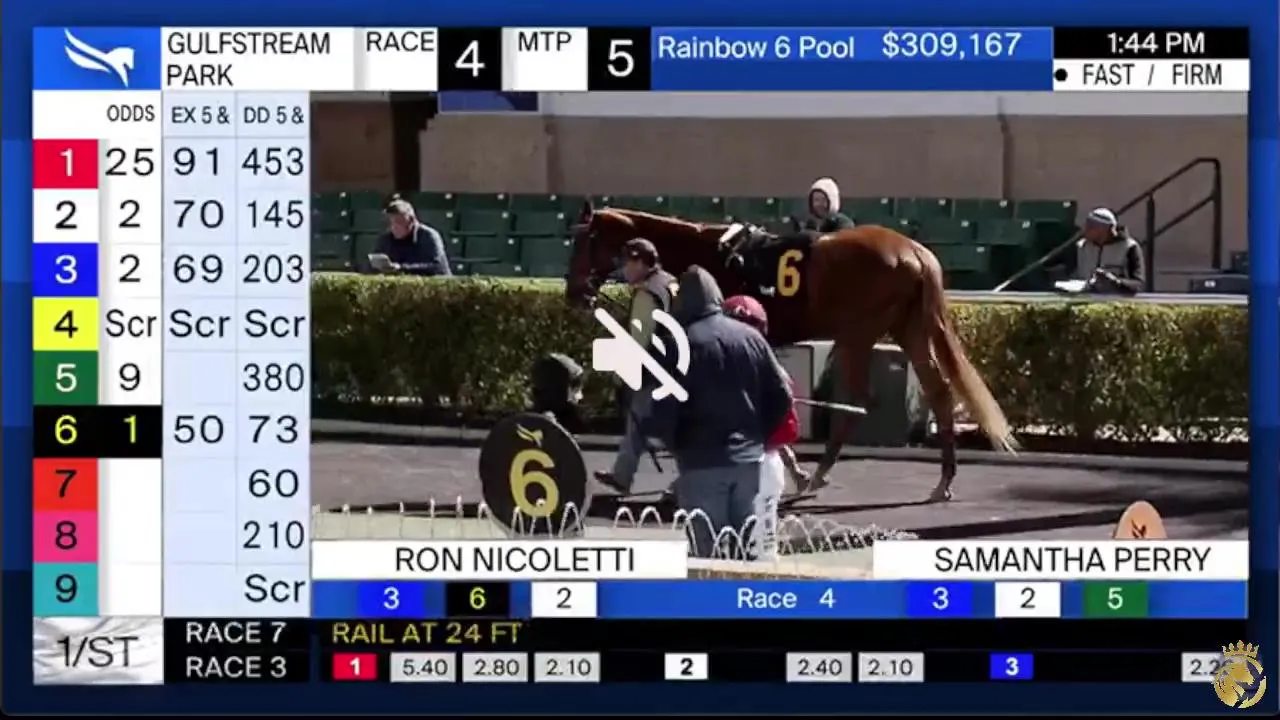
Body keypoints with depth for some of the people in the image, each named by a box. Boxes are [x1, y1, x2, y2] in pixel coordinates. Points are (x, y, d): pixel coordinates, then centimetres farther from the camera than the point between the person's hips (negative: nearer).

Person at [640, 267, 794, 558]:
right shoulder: (751, 337, 6)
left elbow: (664, 411, -13)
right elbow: (781, 396, 7)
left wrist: (676, 445, 6)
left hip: (702, 462, -5)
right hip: (749, 459, 5)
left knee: (709, 551, -1)